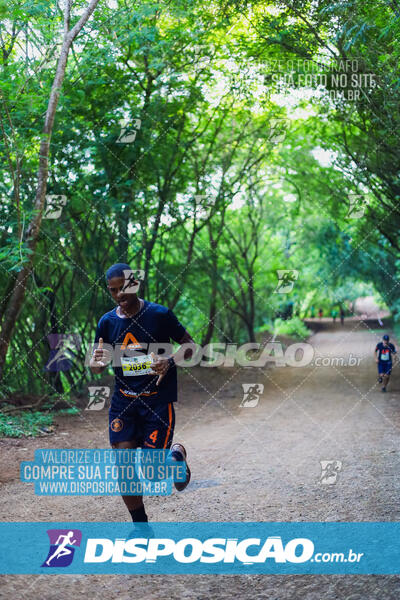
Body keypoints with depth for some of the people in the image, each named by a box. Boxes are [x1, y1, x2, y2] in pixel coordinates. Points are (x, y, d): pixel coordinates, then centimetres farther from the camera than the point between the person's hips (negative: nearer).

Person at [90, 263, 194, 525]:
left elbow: (190, 345, -1)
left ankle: (177, 454, 30)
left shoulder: (160, 314, -8)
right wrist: (98, 361, -17)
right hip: (123, 401, 3)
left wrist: (170, 361, -21)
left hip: (158, 400, -3)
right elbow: (96, 367, 8)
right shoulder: (107, 322, 1)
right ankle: (141, 526, 15)